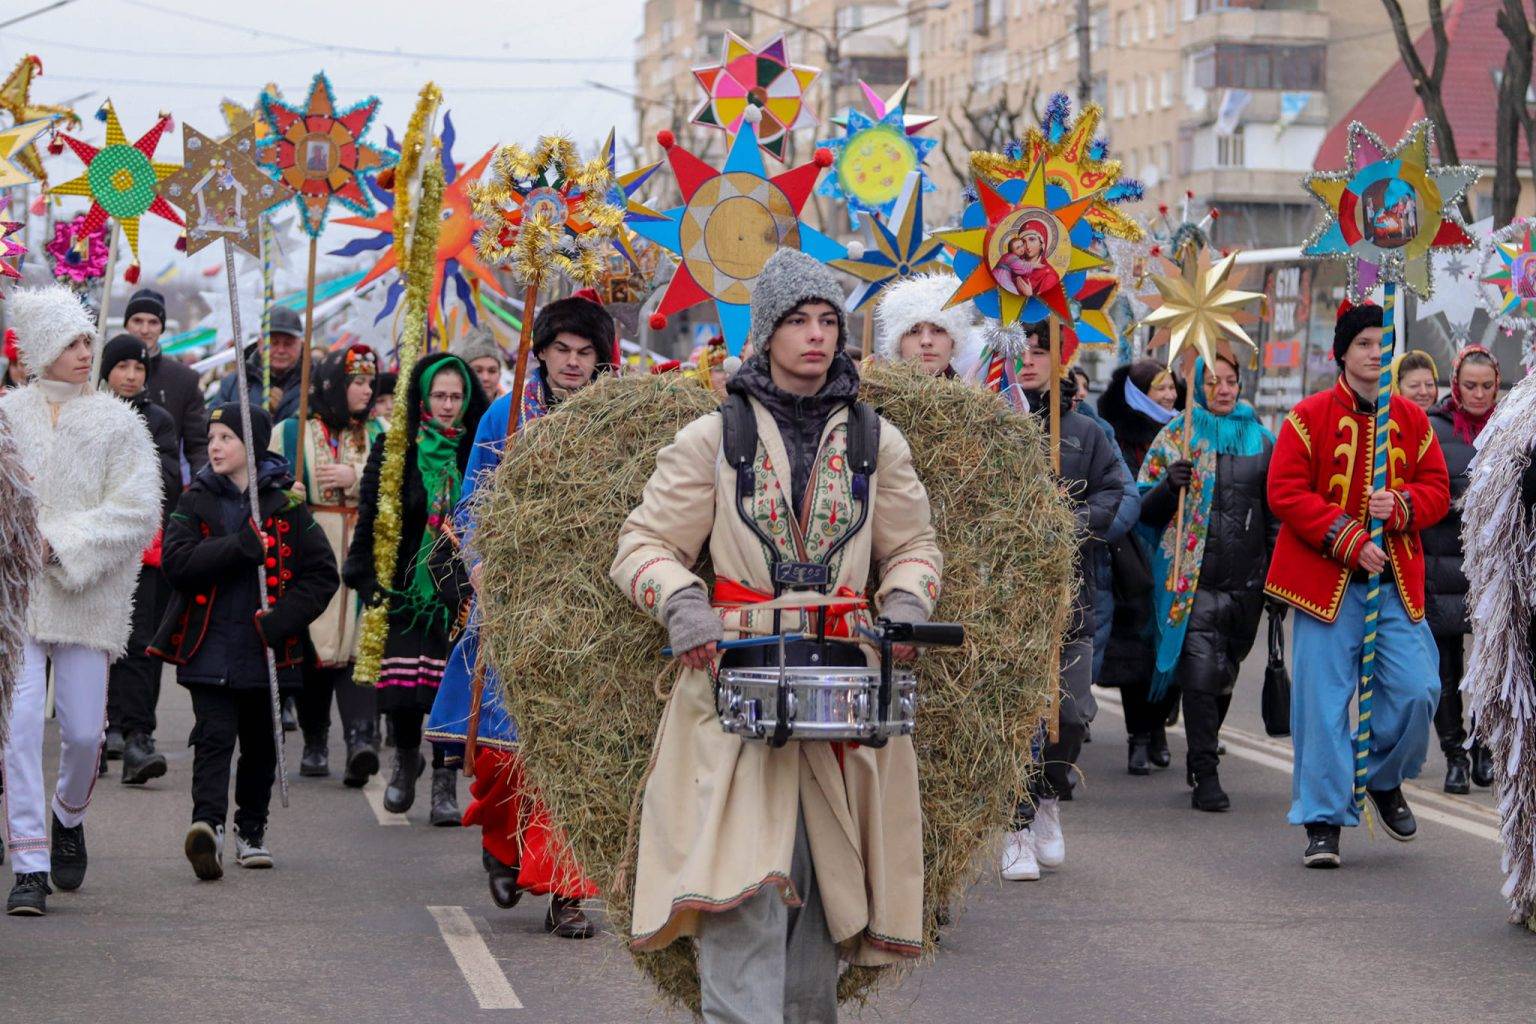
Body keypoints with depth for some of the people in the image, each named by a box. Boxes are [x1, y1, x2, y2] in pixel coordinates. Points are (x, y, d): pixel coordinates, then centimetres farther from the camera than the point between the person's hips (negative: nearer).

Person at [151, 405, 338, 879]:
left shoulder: (285, 505, 2)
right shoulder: (196, 501, 5)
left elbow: (323, 572, 1)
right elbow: (176, 561, -10)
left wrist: (283, 619, -12)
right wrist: (241, 547, -21)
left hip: (265, 650, 1)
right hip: (208, 650, -1)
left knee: (260, 744, 12)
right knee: (214, 738, -15)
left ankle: (251, 831, 27)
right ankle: (208, 824, -29)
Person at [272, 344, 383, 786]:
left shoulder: (378, 435, 14)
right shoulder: (289, 433, 9)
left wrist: (356, 478, -10)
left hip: (362, 561, 0)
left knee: (357, 644, -14)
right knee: (310, 646, 0)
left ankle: (361, 734, -27)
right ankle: (314, 744, 13)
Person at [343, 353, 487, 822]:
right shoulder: (394, 449, 3)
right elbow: (371, 518, 3)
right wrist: (370, 581, -3)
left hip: (459, 588, 0)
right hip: (406, 585, 0)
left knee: (450, 682, -5)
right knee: (403, 681, -3)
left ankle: (445, 781, 6)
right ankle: (406, 756, 25)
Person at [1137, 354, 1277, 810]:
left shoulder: (1262, 441, 12)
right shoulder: (1175, 438, 4)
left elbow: (1277, 513, 18)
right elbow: (1144, 510, 4)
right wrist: (1170, 485, -17)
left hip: (1247, 582, 3)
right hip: (1193, 579, -3)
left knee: (1224, 676, 12)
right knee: (1201, 674, -14)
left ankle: (1202, 754, 31)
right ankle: (1206, 775, -12)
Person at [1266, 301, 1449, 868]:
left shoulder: (1413, 420, 10)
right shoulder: (1308, 416, -2)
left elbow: (1437, 491, 11)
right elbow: (1285, 492, -7)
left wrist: (1400, 505, -12)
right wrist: (1348, 539, -15)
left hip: (1396, 580, 3)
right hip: (1328, 579, -3)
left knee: (1417, 689, -5)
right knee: (1323, 701, -4)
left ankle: (1385, 780, 23)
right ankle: (1323, 820, 5)